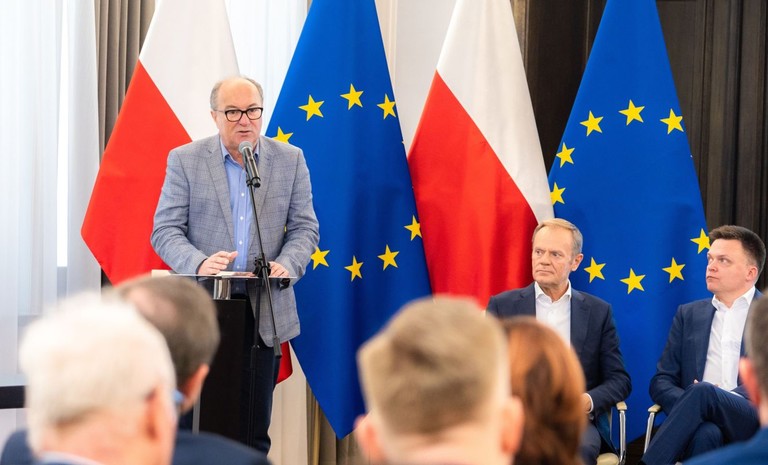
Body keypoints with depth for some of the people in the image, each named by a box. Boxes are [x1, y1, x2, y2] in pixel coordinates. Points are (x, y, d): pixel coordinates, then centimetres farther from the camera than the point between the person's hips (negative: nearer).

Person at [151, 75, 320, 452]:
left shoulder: (290, 160, 7)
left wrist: (286, 265, -14)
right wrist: (198, 263, -21)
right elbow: (165, 230, -2)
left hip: (264, 312, 2)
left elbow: (304, 228, 7)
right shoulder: (184, 160, 2)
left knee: (254, 434, 6)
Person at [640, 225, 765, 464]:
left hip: (754, 424, -2)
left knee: (703, 392, -34)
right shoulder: (689, 315, 21)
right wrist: (688, 405, -7)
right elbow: (661, 381, 16)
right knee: (705, 434, -36)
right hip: (703, 422, 2)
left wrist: (731, 398, -15)